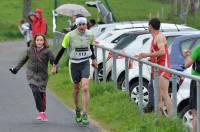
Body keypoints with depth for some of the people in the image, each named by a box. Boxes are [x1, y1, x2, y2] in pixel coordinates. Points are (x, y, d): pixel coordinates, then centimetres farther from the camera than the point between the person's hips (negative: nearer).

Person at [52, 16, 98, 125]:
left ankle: (85, 115, -12)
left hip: (85, 63, 0)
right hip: (74, 64, 0)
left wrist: (93, 59, 32)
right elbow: (62, 50, -3)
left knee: (85, 88, -14)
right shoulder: (70, 36, -12)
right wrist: (55, 64, 0)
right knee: (76, 89, 13)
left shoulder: (90, 35, -3)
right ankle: (77, 110, 38)